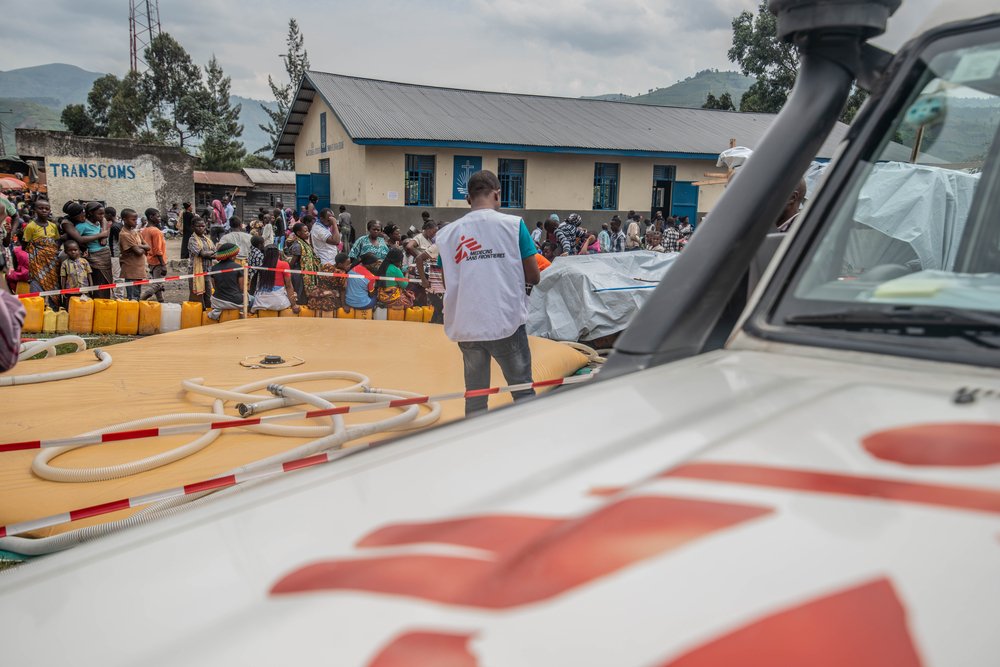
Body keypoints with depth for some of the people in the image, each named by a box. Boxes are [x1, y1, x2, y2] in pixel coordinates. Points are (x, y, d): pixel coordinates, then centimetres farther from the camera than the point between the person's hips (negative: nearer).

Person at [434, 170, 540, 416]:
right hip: (507, 322, -3)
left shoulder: (447, 233, 4)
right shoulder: (513, 224, -4)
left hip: (466, 327, 3)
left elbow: (448, 283, 10)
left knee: (474, 396, 11)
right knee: (523, 391, 9)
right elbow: (533, 277, -2)